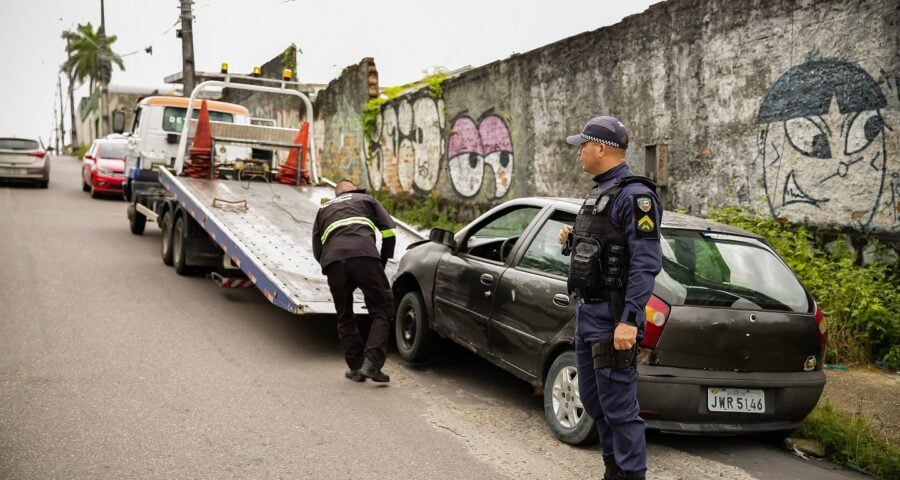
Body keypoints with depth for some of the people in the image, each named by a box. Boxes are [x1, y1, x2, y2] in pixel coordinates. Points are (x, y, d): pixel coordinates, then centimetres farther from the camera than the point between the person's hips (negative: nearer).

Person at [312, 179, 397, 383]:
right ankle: (371, 363, -9)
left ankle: (356, 368, 16)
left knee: (345, 317, 17)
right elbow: (389, 230, 15)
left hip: (332, 261, 3)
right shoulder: (366, 199, 29)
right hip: (364, 256, -3)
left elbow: (317, 249, 26)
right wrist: (383, 261, 23)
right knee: (381, 311, 4)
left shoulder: (323, 209, 36)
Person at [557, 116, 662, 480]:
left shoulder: (634, 195, -14)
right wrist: (571, 242, 6)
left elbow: (645, 263, -21)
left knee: (618, 406, -4)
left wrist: (629, 321, -26)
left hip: (611, 316, -10)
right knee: (592, 398, 17)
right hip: (587, 311, 10)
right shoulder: (598, 193, 16)